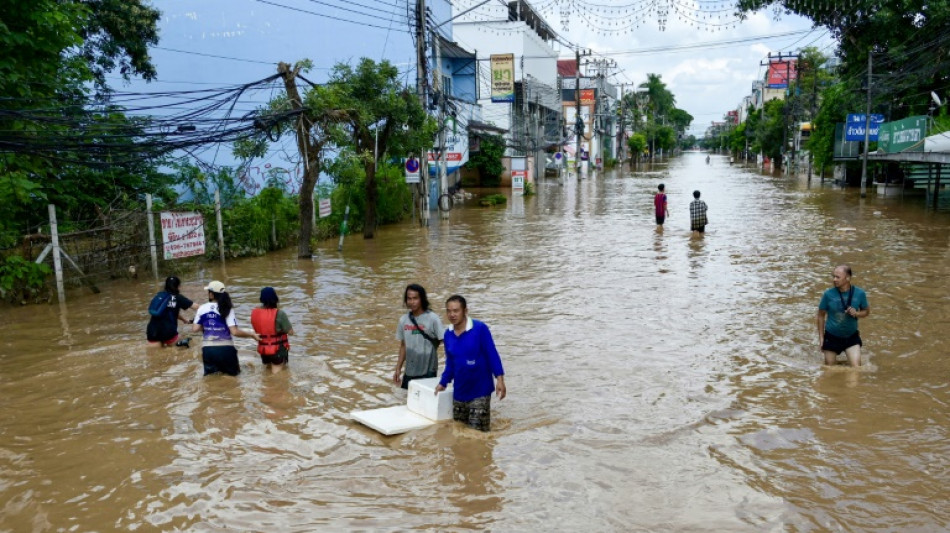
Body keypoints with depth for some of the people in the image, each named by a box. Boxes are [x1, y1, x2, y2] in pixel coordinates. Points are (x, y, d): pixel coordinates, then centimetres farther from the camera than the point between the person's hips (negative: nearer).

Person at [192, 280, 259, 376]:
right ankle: (223, 368, -6)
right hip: (225, 349, -2)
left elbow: (195, 329, -1)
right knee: (233, 372, 19)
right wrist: (252, 335, -5)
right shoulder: (227, 309, -10)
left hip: (208, 349, 2)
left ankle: (212, 370, -7)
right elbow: (235, 332, -16)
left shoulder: (202, 308, -2)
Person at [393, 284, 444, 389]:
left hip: (428, 372, -5)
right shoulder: (403, 320, 4)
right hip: (409, 372, 5)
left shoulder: (432, 318, -10)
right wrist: (398, 369, 11)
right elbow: (403, 346, 13)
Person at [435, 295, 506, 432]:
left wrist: (499, 379, -17)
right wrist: (443, 383, 9)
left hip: (480, 392, -5)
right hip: (459, 393, 6)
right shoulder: (448, 334, 3)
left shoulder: (480, 329, -13)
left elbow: (492, 354, -11)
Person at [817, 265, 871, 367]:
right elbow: (821, 315, -3)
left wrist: (857, 314, -19)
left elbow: (866, 311, 5)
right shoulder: (828, 294, -15)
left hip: (851, 336, 0)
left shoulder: (859, 294, -12)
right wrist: (821, 337, -2)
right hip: (831, 336, 0)